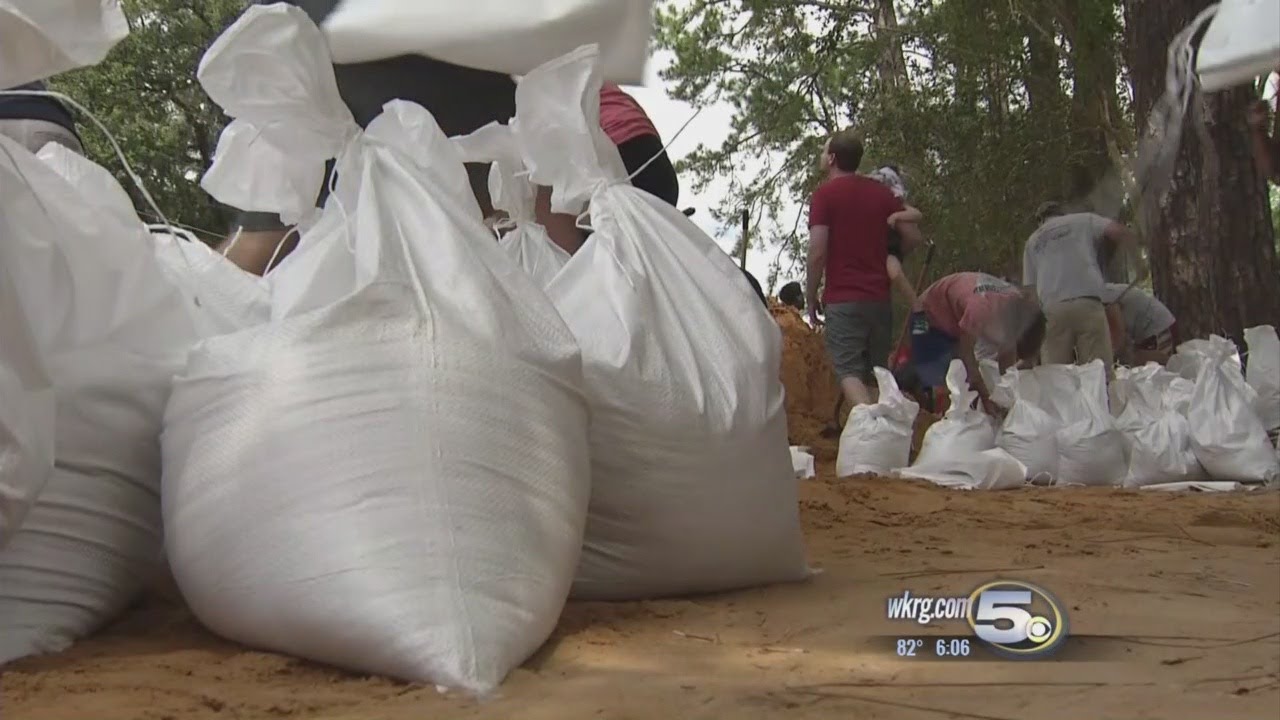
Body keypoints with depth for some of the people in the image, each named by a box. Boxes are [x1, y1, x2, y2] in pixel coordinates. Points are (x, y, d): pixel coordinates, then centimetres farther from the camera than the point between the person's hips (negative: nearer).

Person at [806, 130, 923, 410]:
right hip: (880, 297, 5)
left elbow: (818, 252, -12)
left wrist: (811, 297, -2)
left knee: (849, 372, -8)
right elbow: (913, 236, 8)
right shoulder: (882, 192, 10)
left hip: (843, 299, -5)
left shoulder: (824, 194, -5)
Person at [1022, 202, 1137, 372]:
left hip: (1050, 309, 2)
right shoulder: (1084, 220, 20)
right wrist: (1104, 257, 23)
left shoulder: (1033, 241, 27)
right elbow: (1121, 234, 7)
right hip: (1087, 302, -2)